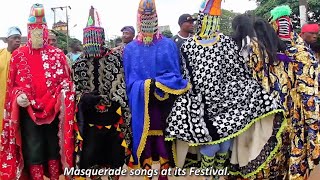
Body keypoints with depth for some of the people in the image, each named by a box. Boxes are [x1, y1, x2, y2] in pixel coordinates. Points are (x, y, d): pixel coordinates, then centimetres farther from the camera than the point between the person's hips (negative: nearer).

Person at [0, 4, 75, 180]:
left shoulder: (57, 54, 4)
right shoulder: (18, 55, 4)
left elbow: (65, 79, 5)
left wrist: (64, 93, -14)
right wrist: (18, 96, -13)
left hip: (54, 110, 1)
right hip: (28, 111, 0)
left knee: (54, 146, 11)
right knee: (33, 151, 5)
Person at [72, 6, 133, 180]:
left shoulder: (115, 58, 0)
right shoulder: (80, 63, 6)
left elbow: (121, 84, 0)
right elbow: (76, 89, 9)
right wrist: (84, 98, -10)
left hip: (113, 115, -1)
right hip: (91, 118, 1)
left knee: (115, 155, 9)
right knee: (89, 158, -2)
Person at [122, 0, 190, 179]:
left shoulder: (169, 45, 1)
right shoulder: (130, 49, 4)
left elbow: (175, 75, -4)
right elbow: (130, 81, 0)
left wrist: (155, 84, -18)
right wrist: (148, 85, -16)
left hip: (164, 105, 0)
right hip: (142, 107, 1)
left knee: (164, 139, 4)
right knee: (145, 139, 5)